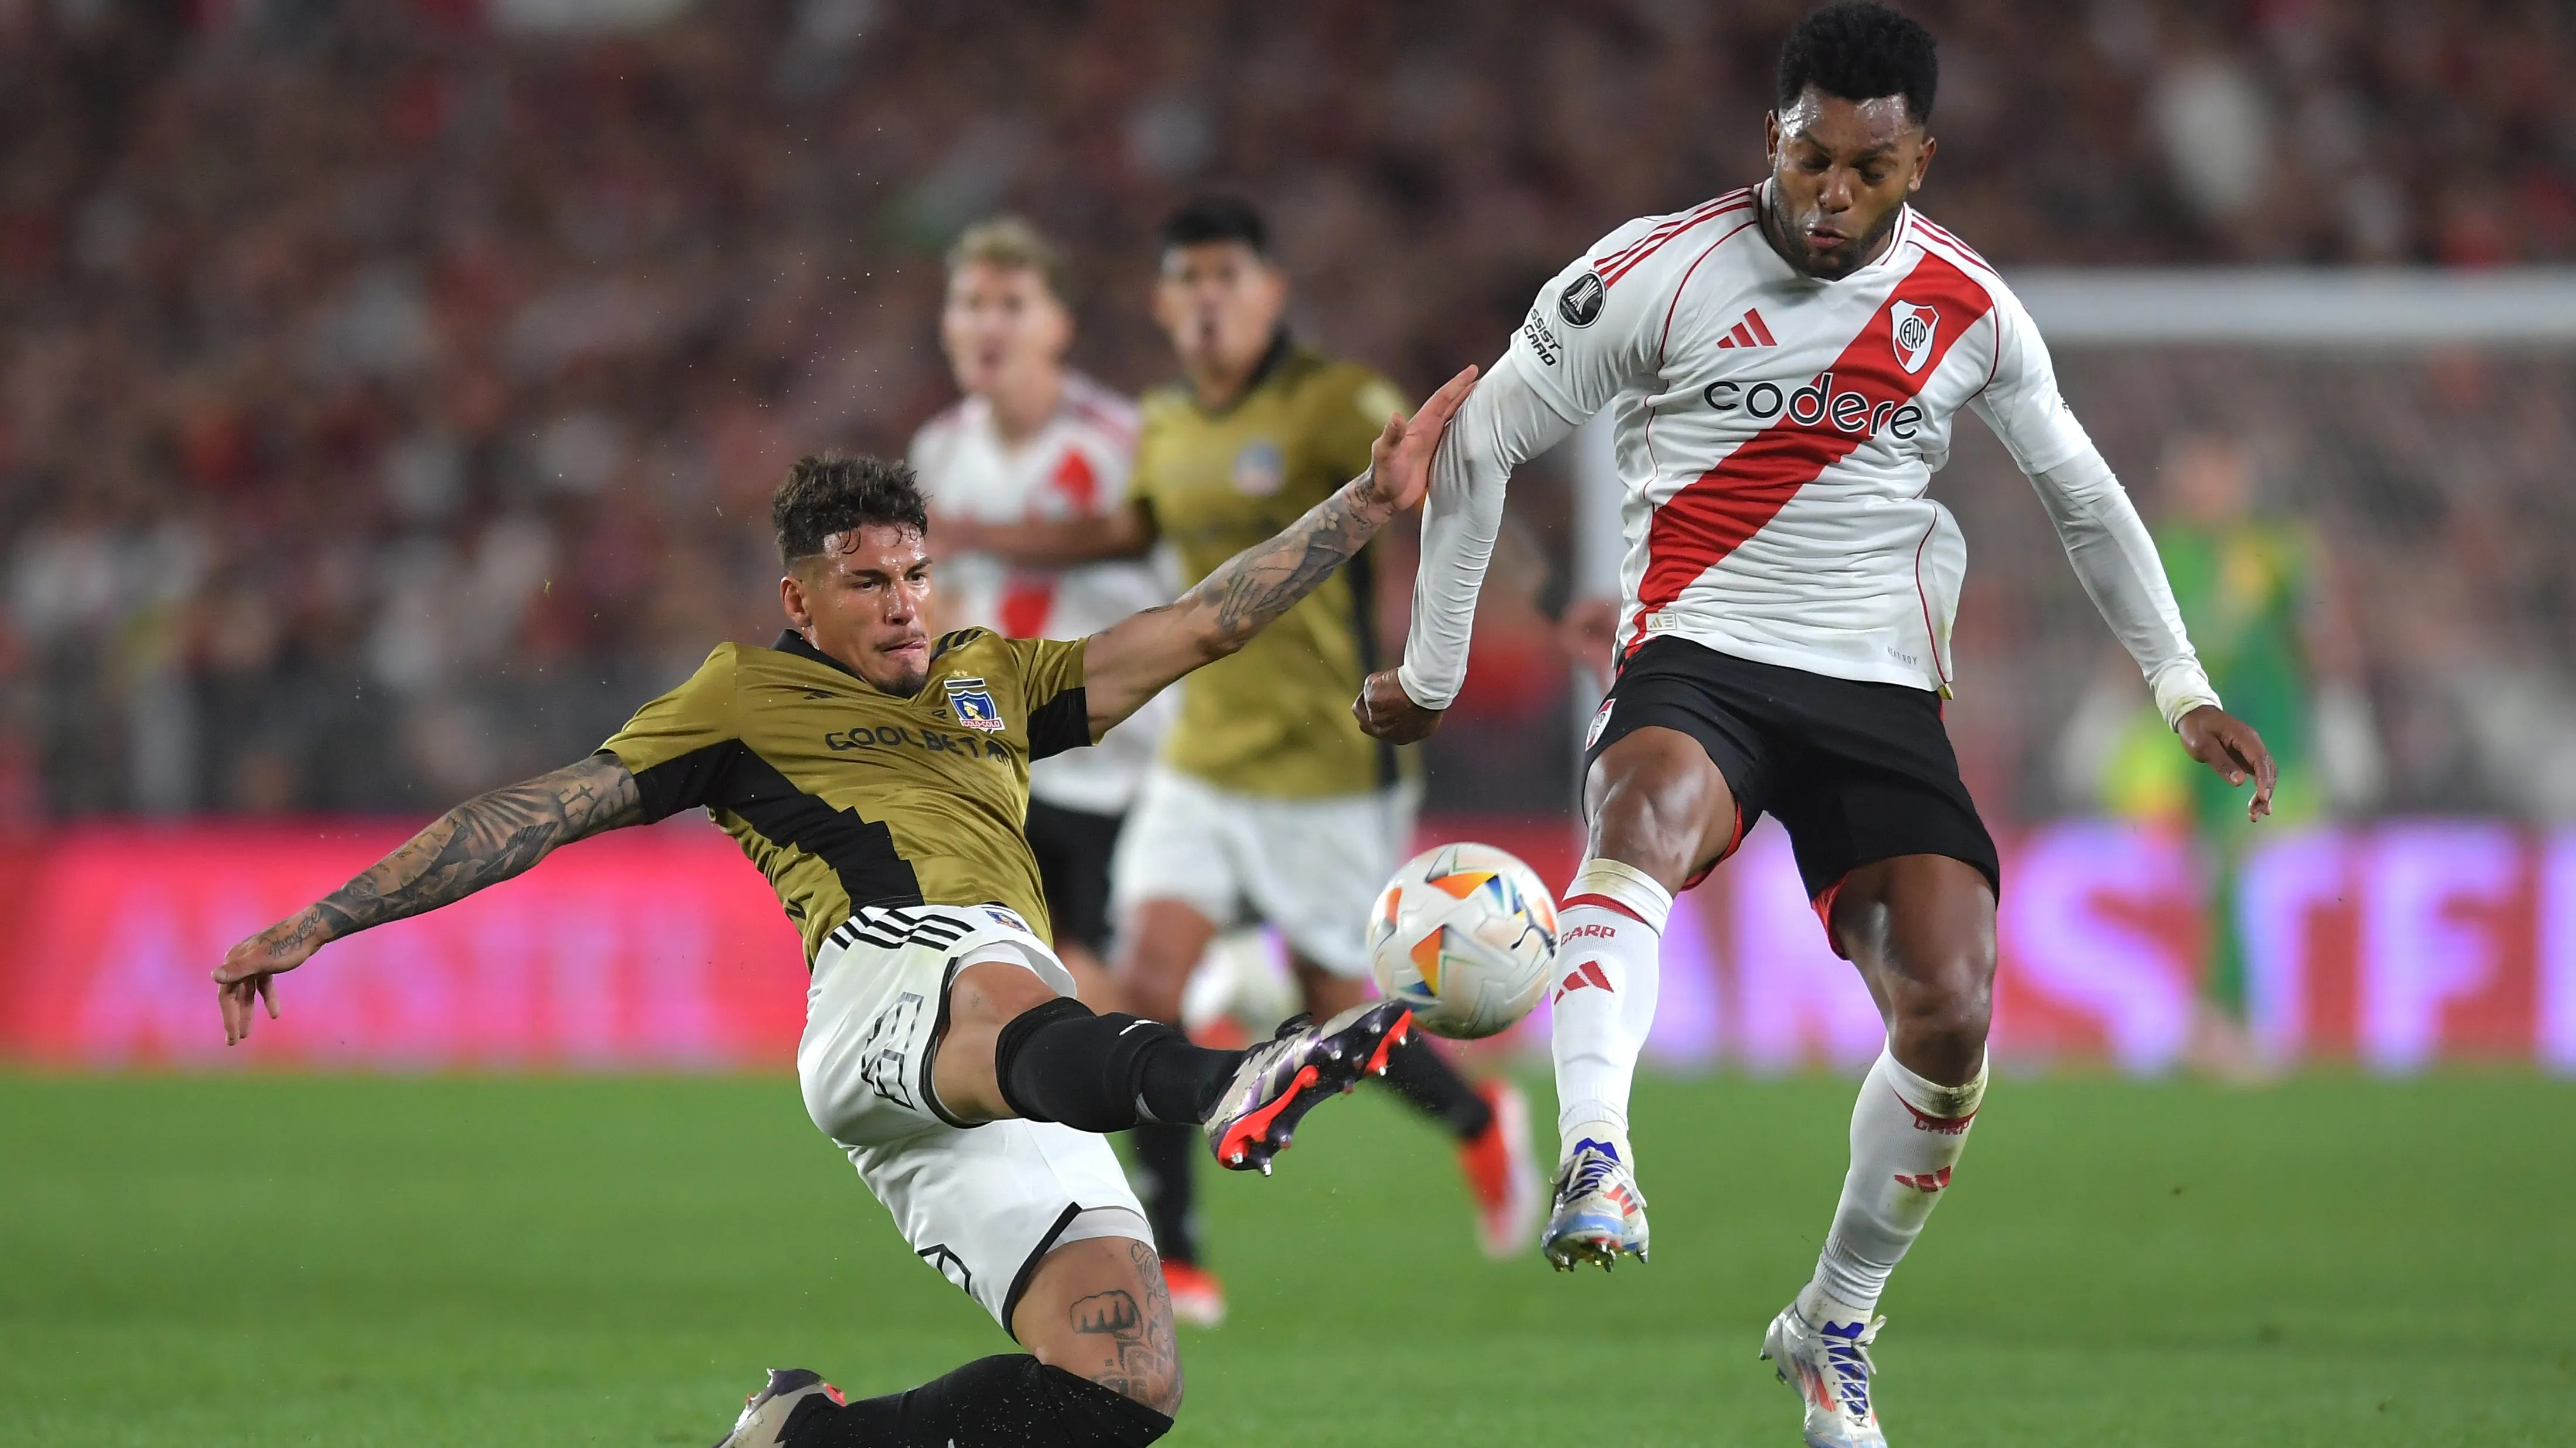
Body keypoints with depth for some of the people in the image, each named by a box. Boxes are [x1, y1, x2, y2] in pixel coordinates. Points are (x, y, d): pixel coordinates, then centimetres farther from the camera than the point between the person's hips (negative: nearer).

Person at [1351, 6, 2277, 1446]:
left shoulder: (1970, 309, 5)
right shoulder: (1657, 273, -4)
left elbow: (2081, 491, 19)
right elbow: (1483, 445, 6)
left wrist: (2185, 690, 17)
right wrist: (1431, 672, 11)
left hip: (1882, 693, 3)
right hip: (1699, 663, -3)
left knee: (1952, 1014, -14)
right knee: (1647, 815, -39)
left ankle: (1835, 1328, 8)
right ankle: (1596, 1164, -59)